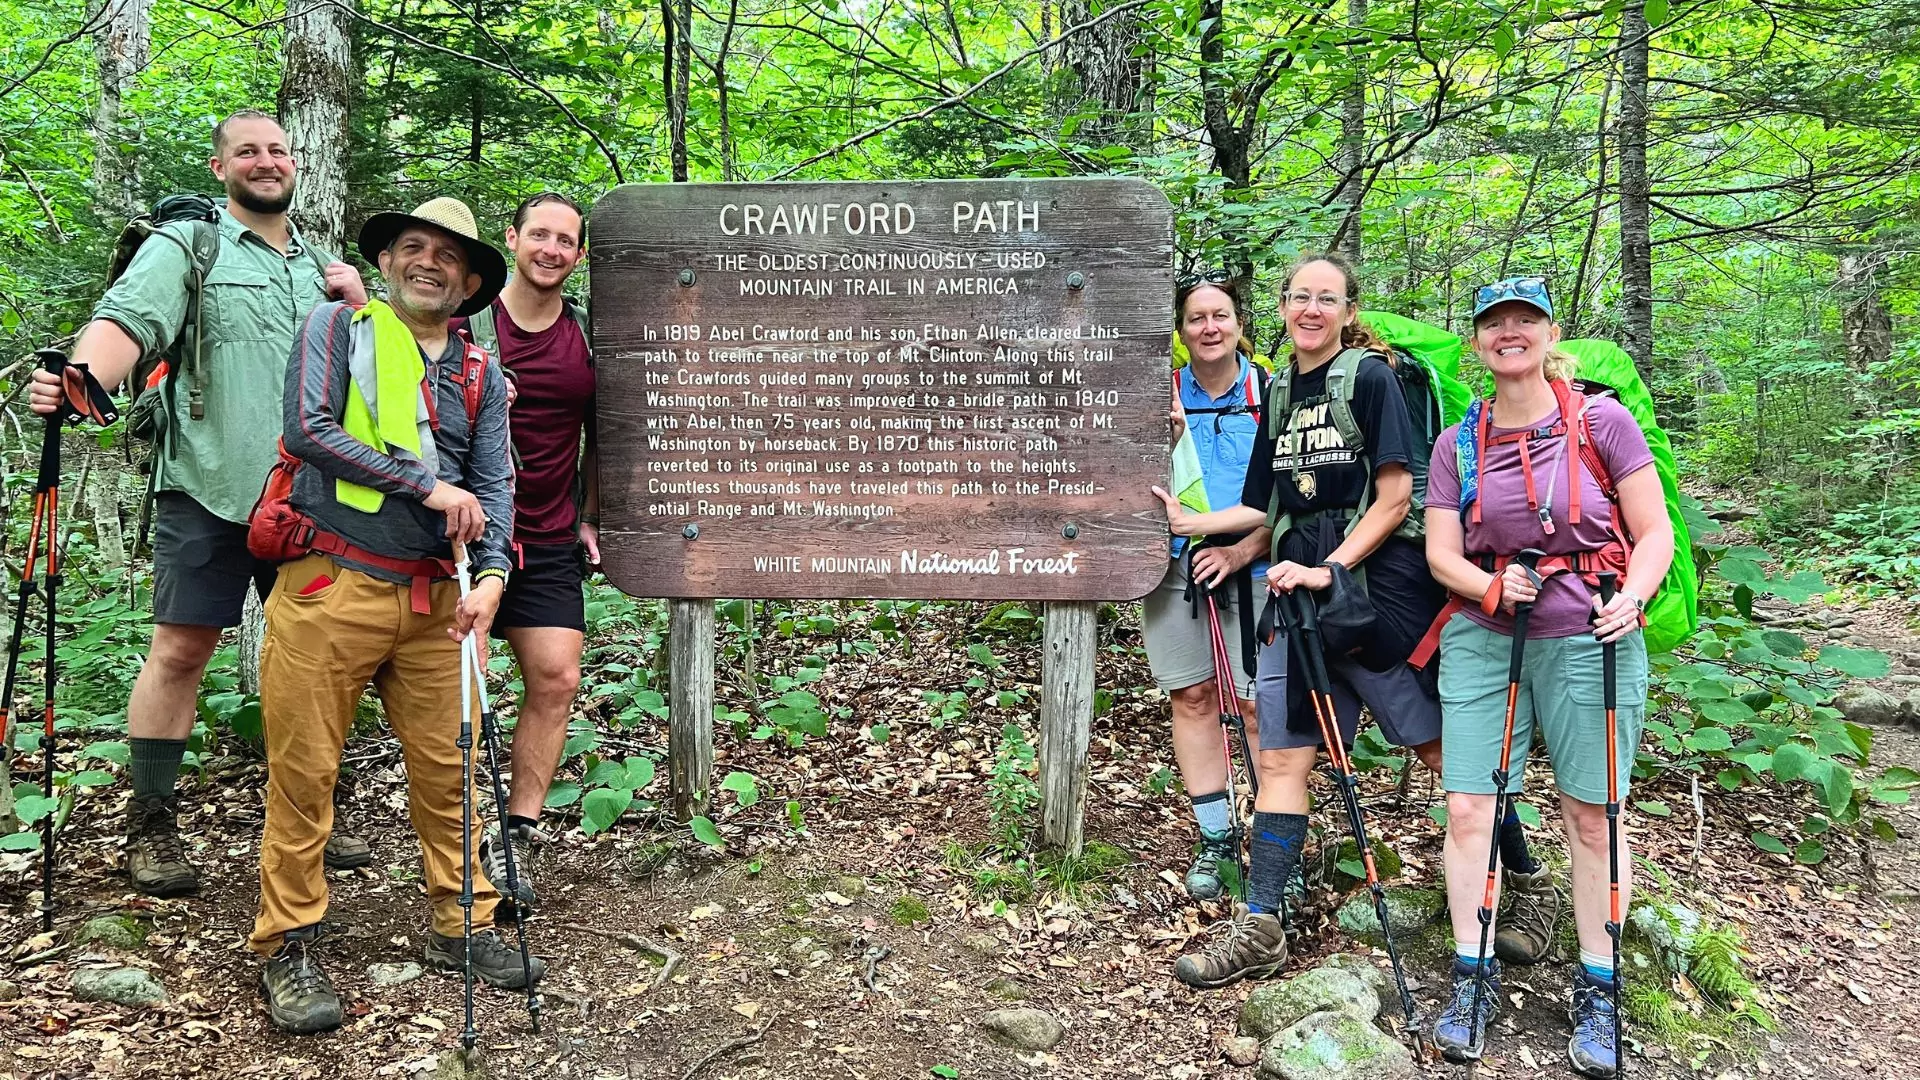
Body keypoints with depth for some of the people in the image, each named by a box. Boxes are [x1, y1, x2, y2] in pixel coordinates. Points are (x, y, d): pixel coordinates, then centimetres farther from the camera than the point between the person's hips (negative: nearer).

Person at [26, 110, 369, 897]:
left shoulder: (322, 266, 18)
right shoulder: (186, 246, 2)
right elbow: (129, 319, -16)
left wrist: (359, 307, 2)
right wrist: (82, 379, -36)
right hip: (209, 488, -5)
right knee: (181, 650, -3)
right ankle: (150, 827, 12)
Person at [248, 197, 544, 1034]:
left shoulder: (481, 377, 14)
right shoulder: (338, 328, 3)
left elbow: (493, 485, 7)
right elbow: (306, 429, -11)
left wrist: (491, 574, -11)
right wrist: (426, 483, -11)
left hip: (431, 597, 4)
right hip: (329, 586, -3)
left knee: (447, 768, 7)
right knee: (304, 772, 2)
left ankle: (460, 926, 21)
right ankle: (287, 948, 15)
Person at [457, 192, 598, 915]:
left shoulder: (590, 336, 10)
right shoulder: (466, 320, -3)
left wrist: (590, 519, 15)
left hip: (550, 544, 4)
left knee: (557, 679, -3)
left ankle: (515, 839, 8)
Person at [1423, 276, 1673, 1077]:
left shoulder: (1603, 422, 0)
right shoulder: (1456, 445, 7)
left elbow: (1655, 533, 0)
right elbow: (1440, 552, 4)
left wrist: (1633, 598, -18)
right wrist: (1491, 587, -16)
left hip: (1588, 640, -2)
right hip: (1483, 640, 2)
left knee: (1592, 817, 5)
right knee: (1467, 808, -2)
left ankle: (1599, 989, 20)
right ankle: (1473, 978, 13)